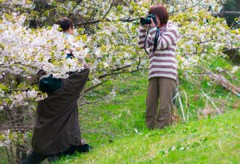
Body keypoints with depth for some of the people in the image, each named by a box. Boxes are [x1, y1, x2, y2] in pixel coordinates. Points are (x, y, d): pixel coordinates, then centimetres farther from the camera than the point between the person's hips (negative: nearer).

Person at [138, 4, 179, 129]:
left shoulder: (171, 29, 6)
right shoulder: (154, 32, 23)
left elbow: (161, 45, -7)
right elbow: (142, 45, 14)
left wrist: (153, 28, -4)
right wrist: (143, 28, 7)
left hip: (167, 73, -6)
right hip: (154, 73, 6)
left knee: (164, 106, -12)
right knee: (150, 106, 0)